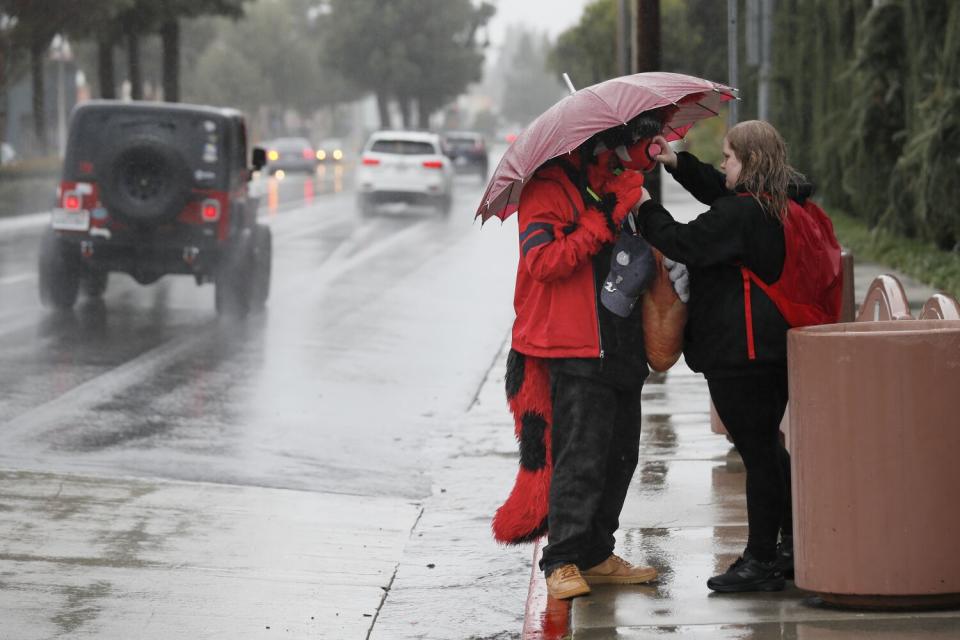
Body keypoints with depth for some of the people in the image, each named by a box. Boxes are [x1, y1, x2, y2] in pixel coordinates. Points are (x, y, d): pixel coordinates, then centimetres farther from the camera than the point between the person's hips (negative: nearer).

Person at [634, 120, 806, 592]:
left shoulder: (739, 213, -19)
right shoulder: (777, 206, 11)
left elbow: (685, 243, -22)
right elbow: (718, 191, 26)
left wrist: (646, 208, -8)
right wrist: (677, 163, 18)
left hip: (739, 351, -10)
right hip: (774, 346, 10)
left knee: (757, 452, -5)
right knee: (767, 447, 19)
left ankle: (761, 560, -1)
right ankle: (792, 545, 26)